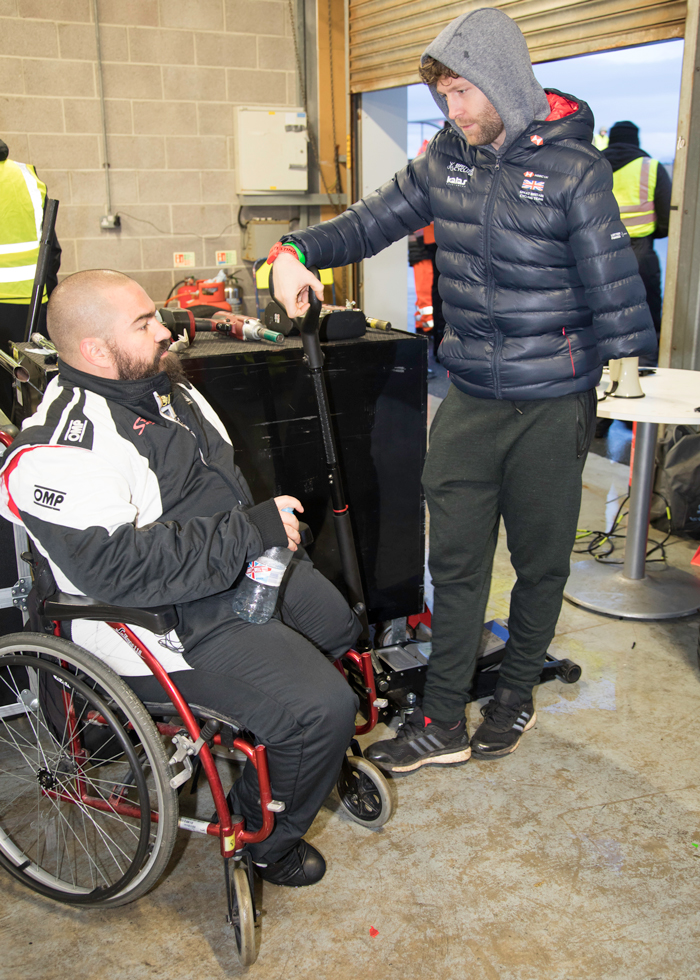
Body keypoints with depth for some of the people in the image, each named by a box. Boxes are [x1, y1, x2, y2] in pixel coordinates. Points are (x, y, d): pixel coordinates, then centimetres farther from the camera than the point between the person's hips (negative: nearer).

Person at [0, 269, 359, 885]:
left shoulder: (164, 385, 8)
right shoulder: (62, 450, -23)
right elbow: (120, 567, -33)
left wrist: (272, 525, 13)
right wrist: (252, 532, -28)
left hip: (245, 568, 10)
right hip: (176, 622, -10)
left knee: (341, 624, 20)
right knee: (320, 709, -18)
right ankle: (259, 838, 9)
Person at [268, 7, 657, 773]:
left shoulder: (573, 167, -9)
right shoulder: (444, 159, 5)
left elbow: (612, 284, -7)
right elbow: (373, 220, 9)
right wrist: (298, 251, -8)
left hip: (552, 405, -3)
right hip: (468, 400, 4)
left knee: (540, 561, 11)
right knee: (454, 563, 5)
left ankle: (515, 696, 33)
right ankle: (442, 724, 16)